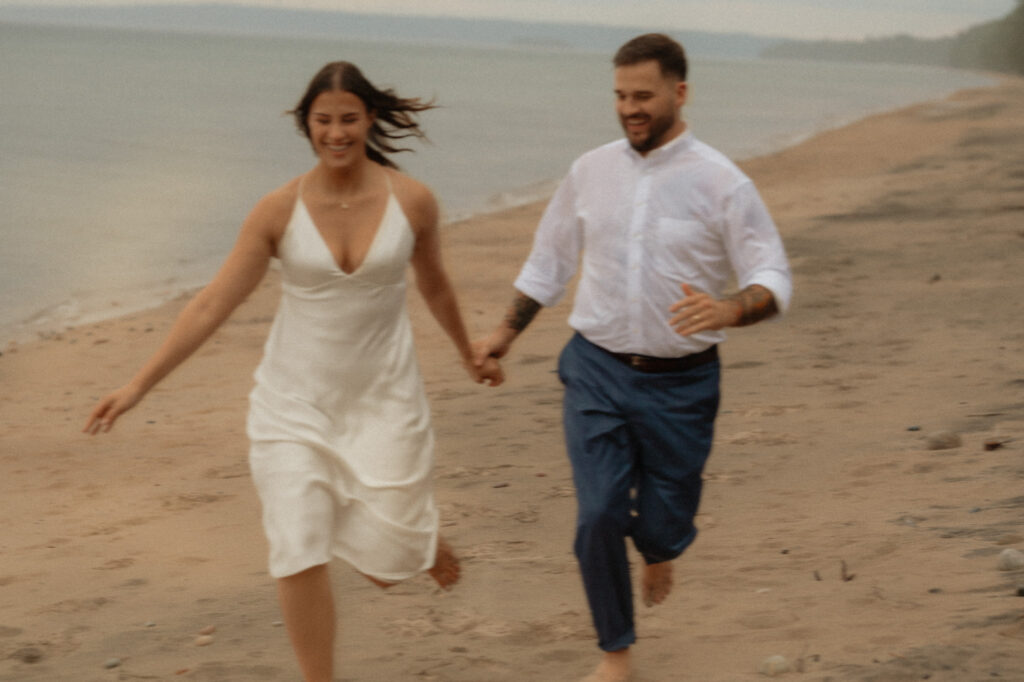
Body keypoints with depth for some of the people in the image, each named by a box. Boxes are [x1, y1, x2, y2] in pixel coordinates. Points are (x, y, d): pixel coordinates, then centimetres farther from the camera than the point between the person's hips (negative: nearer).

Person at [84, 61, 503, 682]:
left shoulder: (412, 201, -7)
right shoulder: (280, 211, -9)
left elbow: (435, 286, 13)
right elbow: (213, 305, -6)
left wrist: (470, 354, 27)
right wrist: (140, 384, -9)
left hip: (384, 399, 0)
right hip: (295, 402, 0)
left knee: (384, 565, 2)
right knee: (300, 556, -7)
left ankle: (423, 534, 39)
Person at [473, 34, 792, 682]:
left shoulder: (721, 183, -9)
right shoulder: (592, 172, 2)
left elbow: (774, 280, -11)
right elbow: (550, 259, 16)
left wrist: (729, 310, -31)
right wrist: (507, 330, 14)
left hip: (680, 384, -2)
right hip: (597, 369, 2)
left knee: (662, 523, 5)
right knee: (598, 518, -8)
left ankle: (659, 549, 44)